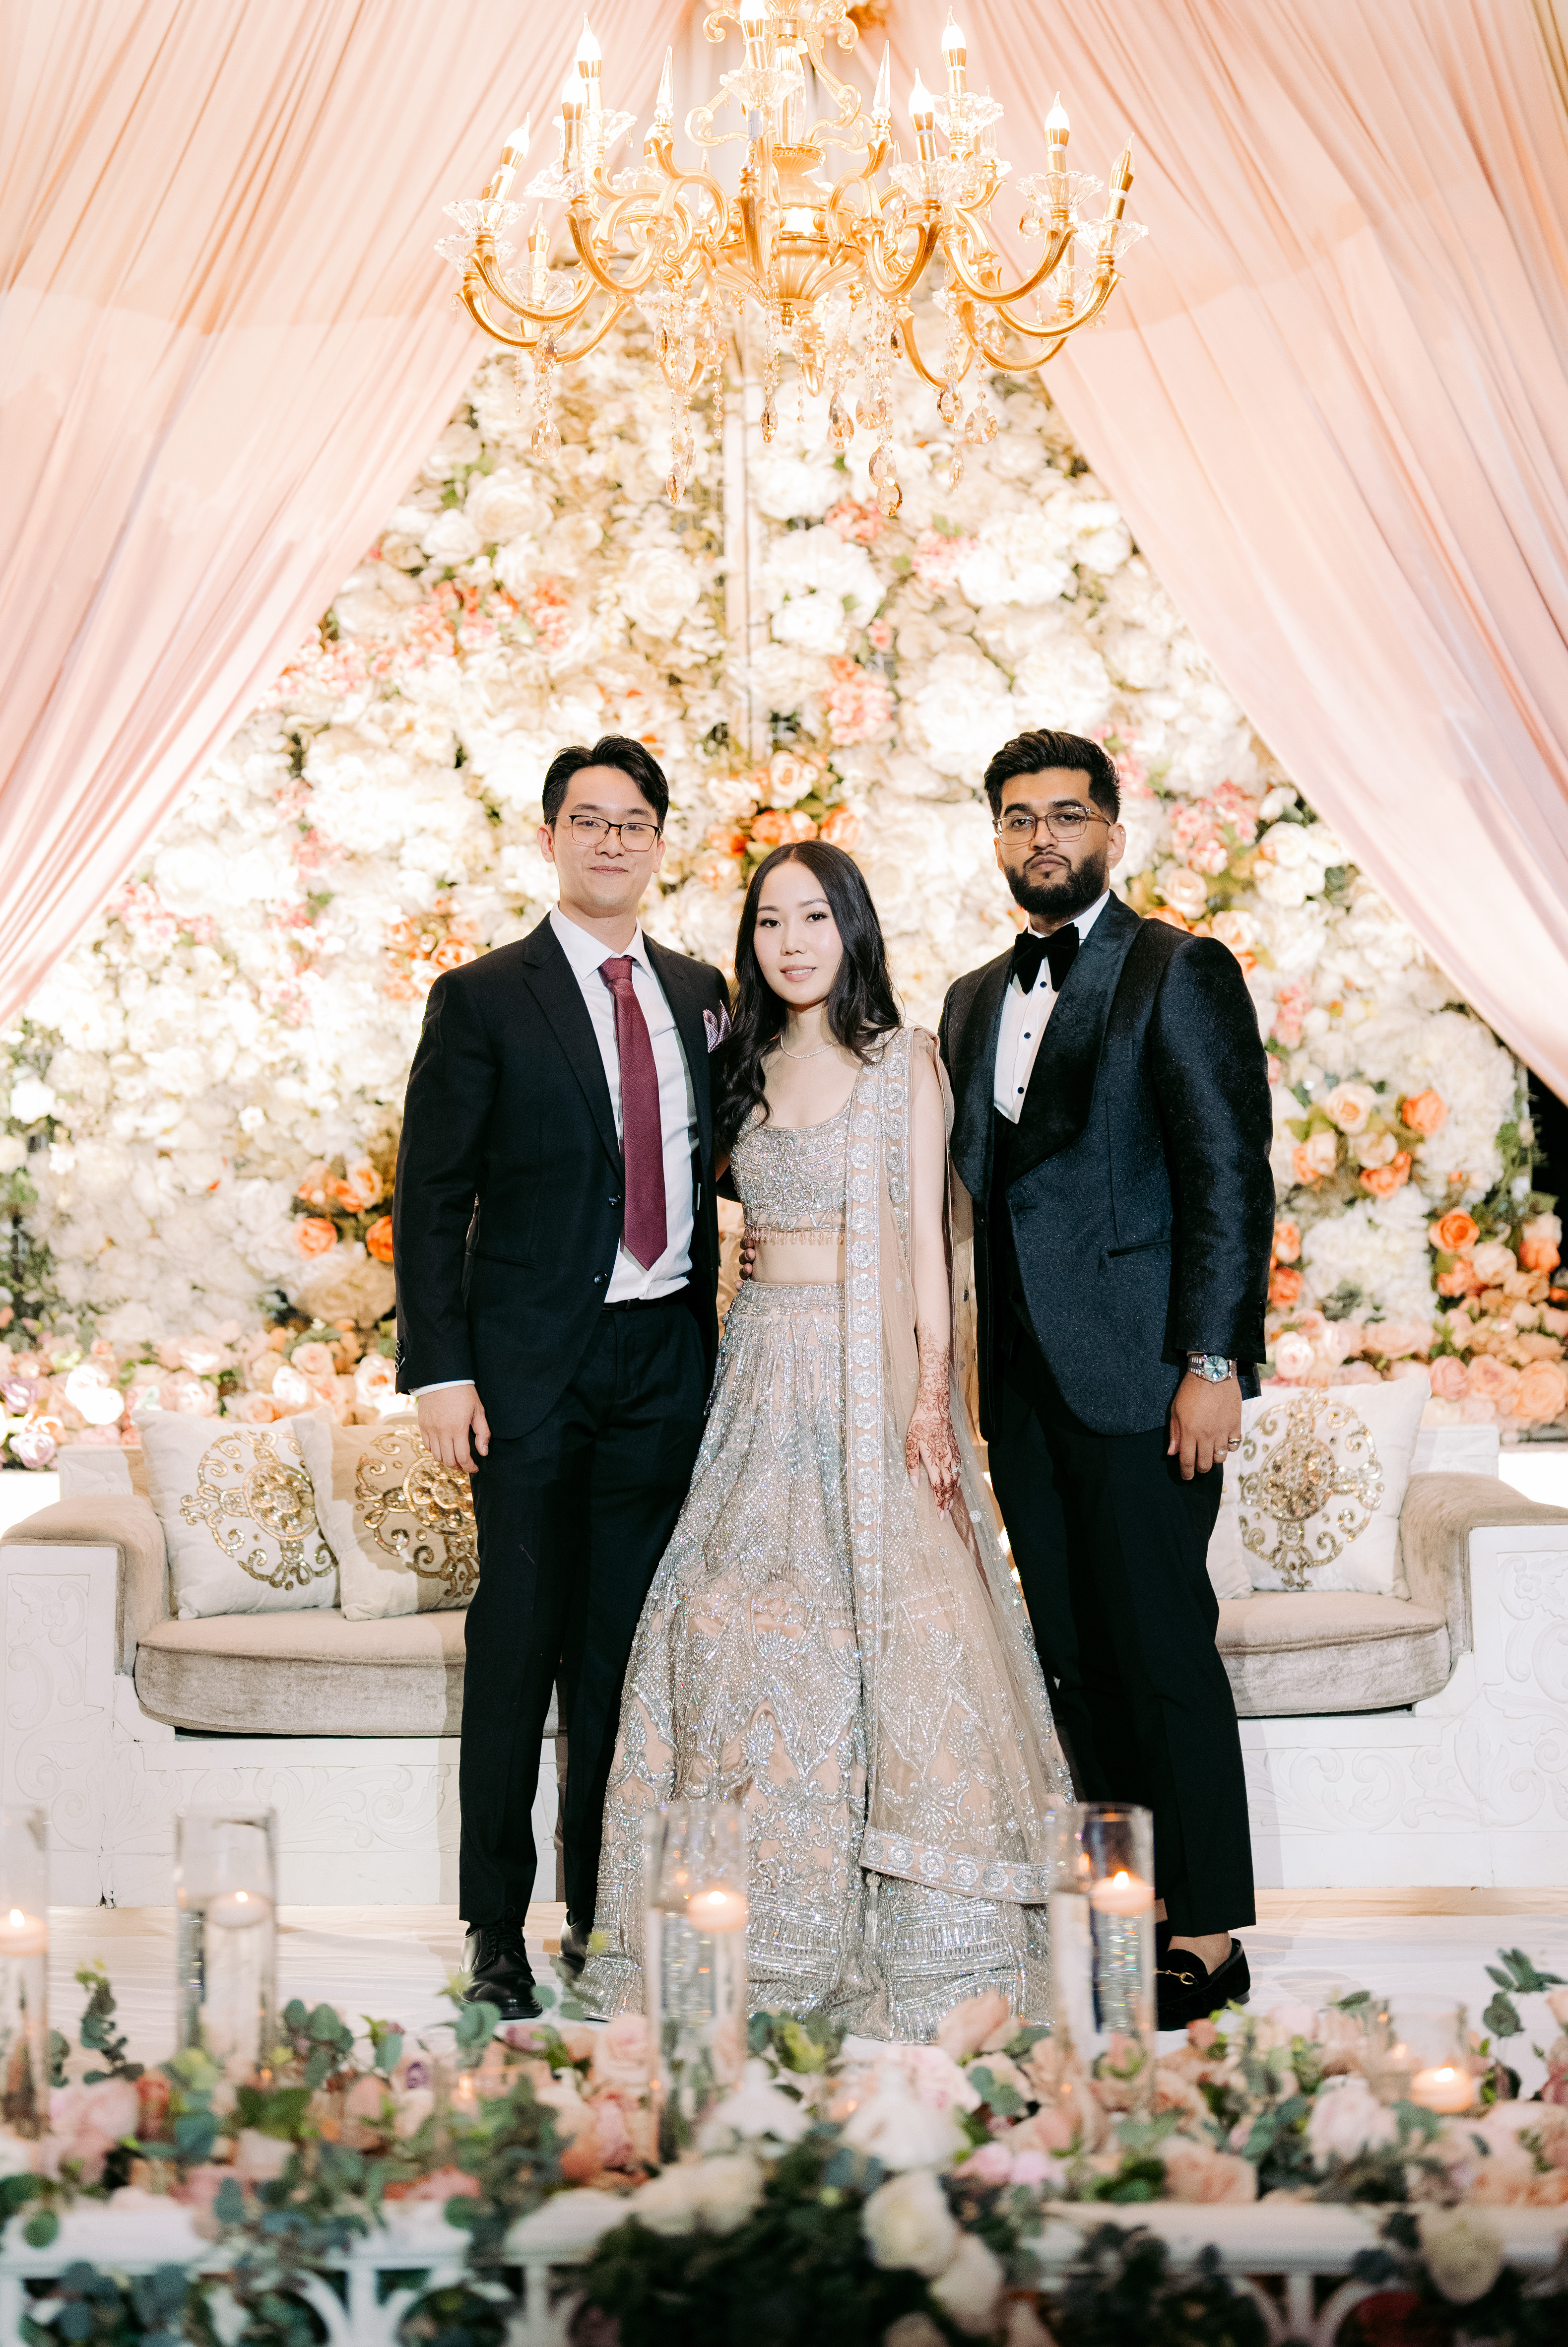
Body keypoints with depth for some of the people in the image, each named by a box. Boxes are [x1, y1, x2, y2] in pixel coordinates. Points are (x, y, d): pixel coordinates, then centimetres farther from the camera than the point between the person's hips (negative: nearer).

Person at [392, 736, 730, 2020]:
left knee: (626, 1643, 9)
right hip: (534, 1365, -4)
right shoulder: (483, 999, -3)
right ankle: (497, 1926, 10)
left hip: (667, 1360, 4)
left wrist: (716, 1339, 5)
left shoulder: (699, 994, 12)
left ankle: (606, 1904, 20)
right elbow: (430, 1198, -5)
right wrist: (439, 1369, -11)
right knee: (520, 1641, 0)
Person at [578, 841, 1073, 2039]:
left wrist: (930, 1390, -13)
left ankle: (916, 1934, 2)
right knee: (741, 1622, -2)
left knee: (886, 1618, -7)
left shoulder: (903, 1060, 0)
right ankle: (775, 1926, 7)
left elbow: (926, 1240, -5)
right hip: (765, 1371, 5)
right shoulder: (751, 1071, 14)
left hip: (873, 1364, -5)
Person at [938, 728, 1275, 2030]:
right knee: (1073, 1652, 9)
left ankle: (1208, 1933, 5)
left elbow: (1230, 1178, -10)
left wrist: (1213, 1364, -16)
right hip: (1025, 1381, 7)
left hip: (1139, 1372, -7)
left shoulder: (1181, 973, -4)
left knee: (1162, 1649, -4)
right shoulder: (976, 999, 17)